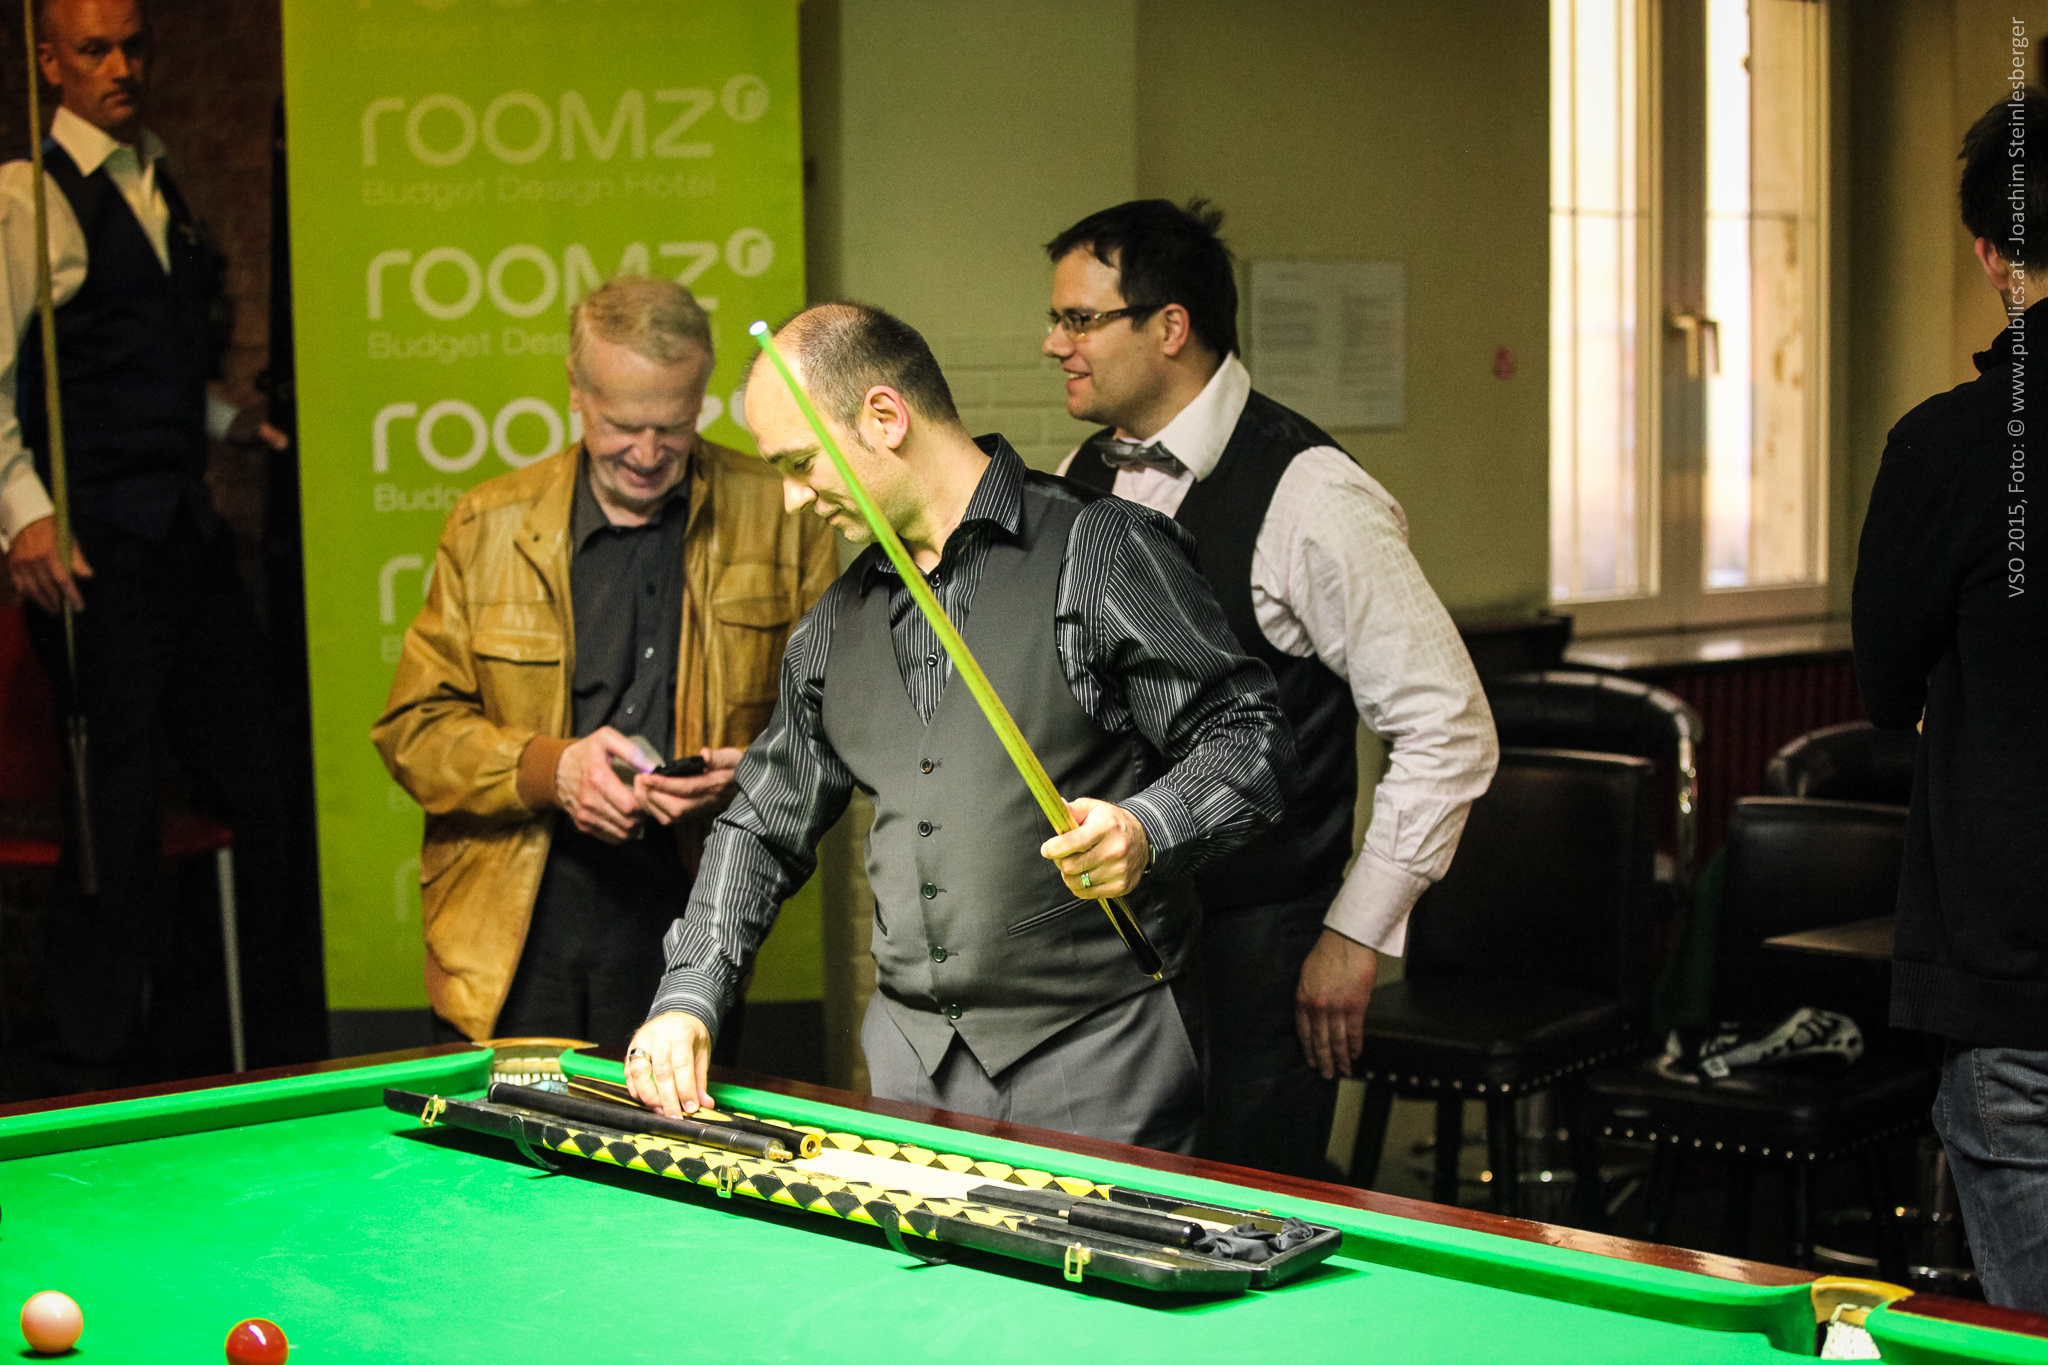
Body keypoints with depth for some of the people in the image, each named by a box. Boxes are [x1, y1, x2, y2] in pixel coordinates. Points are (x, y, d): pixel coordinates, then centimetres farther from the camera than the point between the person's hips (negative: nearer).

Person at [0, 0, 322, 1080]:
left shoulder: (157, 186, 17)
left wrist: (219, 418, 19)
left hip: (187, 527, 8)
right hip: (96, 542, -8)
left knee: (255, 792, 9)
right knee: (117, 800, -4)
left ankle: (296, 1068, 18)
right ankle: (99, 1077, 8)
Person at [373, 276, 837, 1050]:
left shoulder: (779, 521, 3)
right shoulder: (488, 527, 4)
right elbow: (413, 730, 5)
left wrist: (754, 773, -12)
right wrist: (550, 768, -12)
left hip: (687, 903, -1)